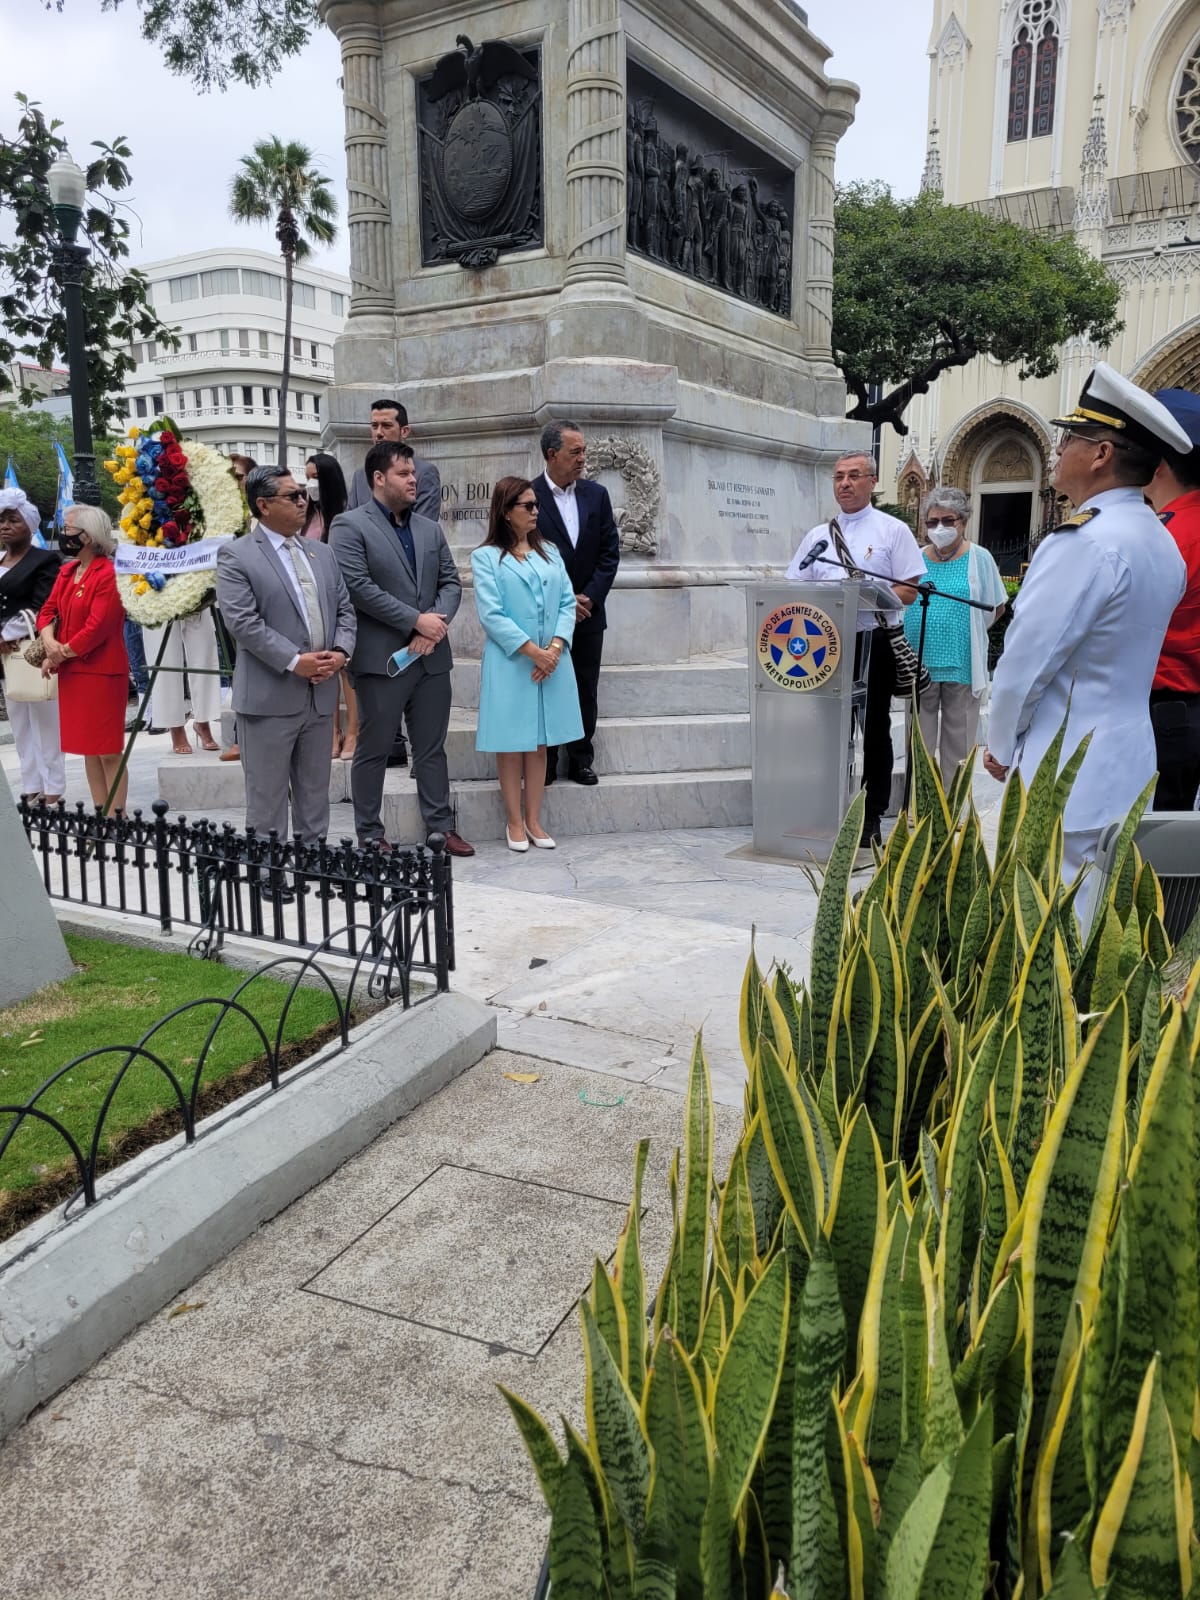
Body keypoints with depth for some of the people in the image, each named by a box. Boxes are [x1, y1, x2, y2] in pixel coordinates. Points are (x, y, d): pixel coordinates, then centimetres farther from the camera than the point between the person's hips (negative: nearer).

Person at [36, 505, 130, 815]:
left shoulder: (108, 575, -14)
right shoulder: (66, 571, 13)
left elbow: (96, 628, -19)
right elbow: (48, 610, 11)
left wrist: (60, 654, -9)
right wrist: (49, 641, -9)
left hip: (102, 672, -9)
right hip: (72, 672, 9)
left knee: (109, 752, -3)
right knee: (88, 749, 13)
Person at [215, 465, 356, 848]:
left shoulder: (322, 553, 15)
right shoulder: (235, 556, -5)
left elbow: (344, 608, 14)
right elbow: (242, 621, -14)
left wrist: (340, 651, -5)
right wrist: (295, 661, -19)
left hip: (320, 694, 6)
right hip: (269, 697, -6)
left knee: (315, 795, 14)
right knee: (267, 798, 2)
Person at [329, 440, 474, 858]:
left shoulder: (430, 528, 14)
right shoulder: (349, 526, -4)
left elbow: (451, 582, 10)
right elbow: (359, 587, -15)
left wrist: (436, 623, -9)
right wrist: (416, 621, -15)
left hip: (432, 657, 5)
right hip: (381, 658, -5)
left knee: (432, 748, 12)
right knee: (373, 750, 4)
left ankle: (441, 826, 21)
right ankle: (369, 835, 14)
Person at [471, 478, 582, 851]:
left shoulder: (550, 552, 12)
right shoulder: (486, 557, -2)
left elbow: (567, 602, 5)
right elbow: (490, 614, -11)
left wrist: (555, 647, -11)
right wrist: (532, 651, -16)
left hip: (552, 662, 4)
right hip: (510, 663, -4)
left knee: (540, 743, 9)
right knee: (512, 744, 3)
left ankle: (534, 820, 17)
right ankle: (514, 821, 13)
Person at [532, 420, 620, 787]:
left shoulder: (596, 494, 5)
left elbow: (610, 552, 5)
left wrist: (589, 598, -6)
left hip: (588, 611, 4)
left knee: (585, 690, 8)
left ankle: (581, 759, 18)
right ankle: (544, 762, 12)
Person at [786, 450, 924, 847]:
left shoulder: (893, 531, 3)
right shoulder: (817, 535, 15)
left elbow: (909, 591, -4)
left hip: (873, 642, -4)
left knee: (874, 730, 3)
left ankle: (872, 817, 9)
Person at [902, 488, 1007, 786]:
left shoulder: (979, 558, 0)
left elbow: (996, 607, 6)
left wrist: (966, 630, 2)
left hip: (962, 664, -2)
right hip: (919, 663, 2)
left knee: (958, 741, 7)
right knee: (919, 739, 10)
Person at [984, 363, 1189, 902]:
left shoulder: (1084, 541, -19)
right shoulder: (1162, 544, 10)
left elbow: (1024, 661, -17)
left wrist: (1001, 744, -2)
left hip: (1067, 773, -9)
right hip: (1127, 762, 9)